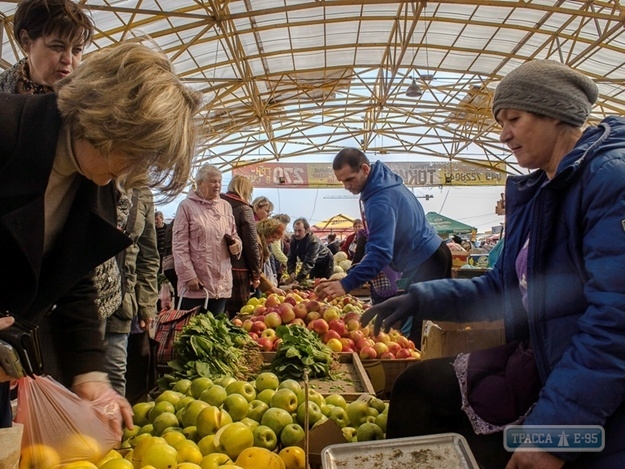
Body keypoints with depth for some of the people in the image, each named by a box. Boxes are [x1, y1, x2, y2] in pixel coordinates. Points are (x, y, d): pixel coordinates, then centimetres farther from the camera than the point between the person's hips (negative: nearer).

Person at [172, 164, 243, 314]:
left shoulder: (226, 206, 13)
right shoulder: (187, 206, -2)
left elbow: (234, 235, 23)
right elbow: (179, 245, -6)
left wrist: (236, 244, -1)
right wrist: (189, 276, -13)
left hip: (221, 282, 5)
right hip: (196, 282, -5)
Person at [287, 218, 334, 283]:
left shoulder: (313, 242, -35)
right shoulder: (293, 239, -16)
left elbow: (309, 263, -40)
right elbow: (291, 258, -14)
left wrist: (298, 279, -46)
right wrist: (291, 272, -32)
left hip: (325, 263, -6)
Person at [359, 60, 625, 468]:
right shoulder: (539, 192, 9)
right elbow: (504, 288, 12)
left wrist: (552, 433, -26)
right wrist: (419, 300, 3)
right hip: (538, 362, 9)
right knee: (417, 386, 10)